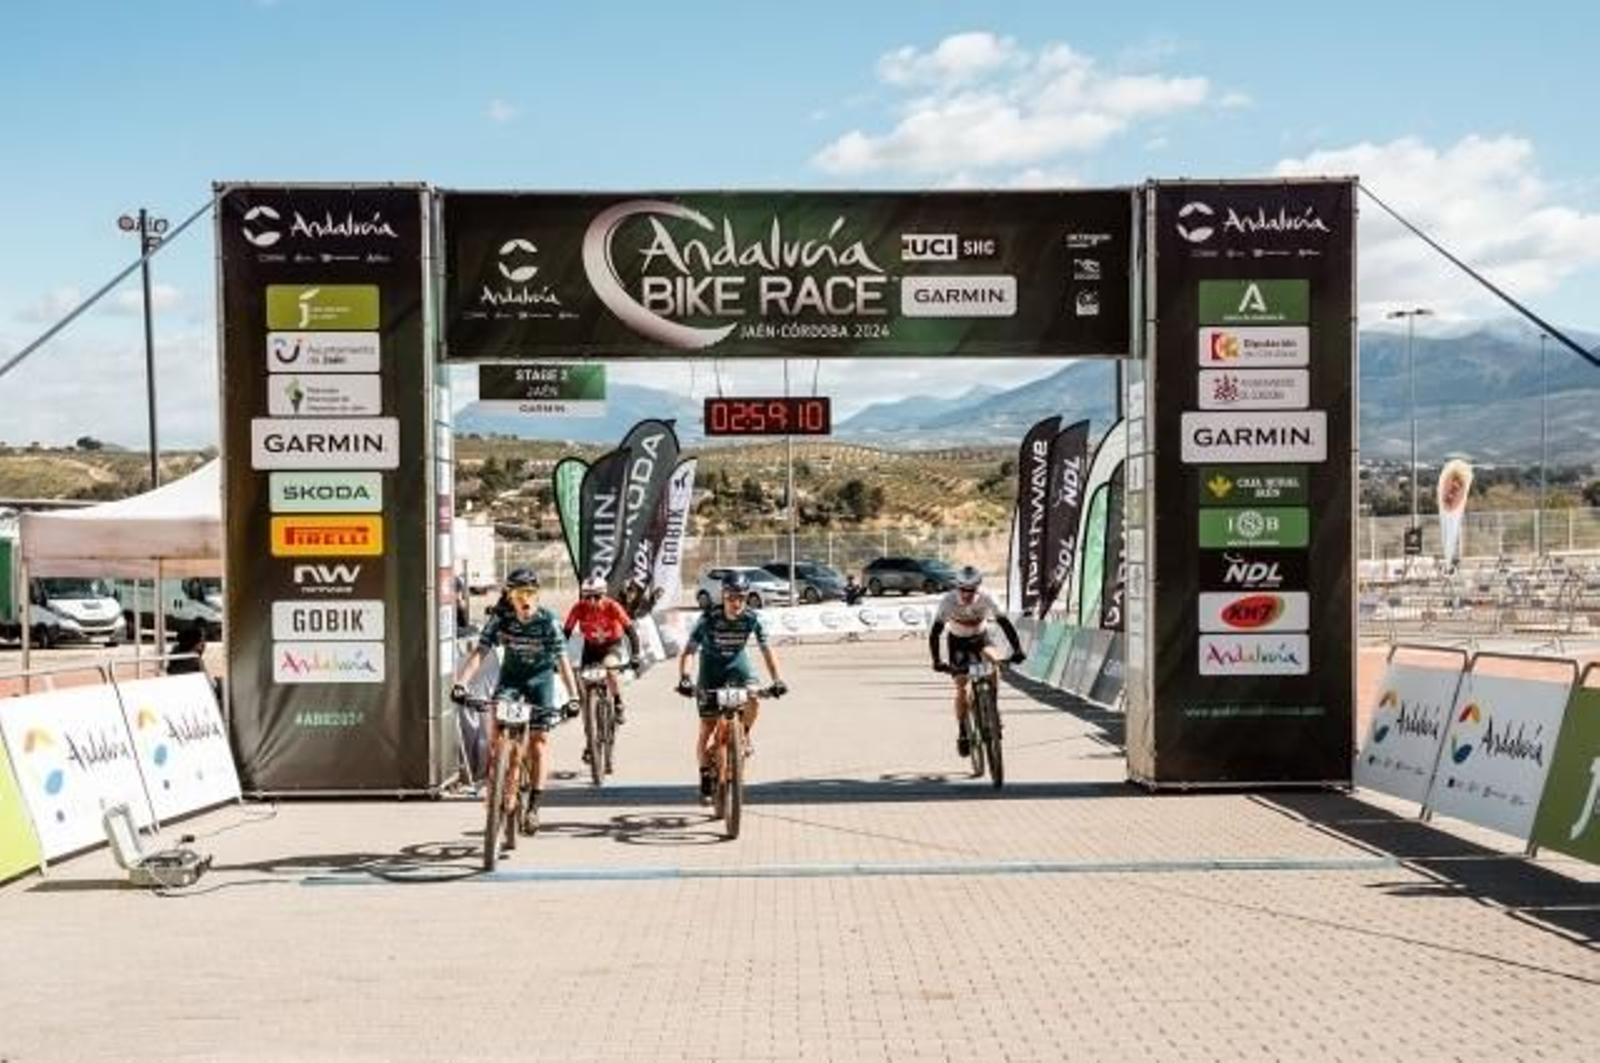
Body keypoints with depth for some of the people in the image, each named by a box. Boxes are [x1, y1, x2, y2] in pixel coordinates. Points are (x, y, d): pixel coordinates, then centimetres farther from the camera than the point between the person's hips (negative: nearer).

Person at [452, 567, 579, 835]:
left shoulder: (548, 621, -22)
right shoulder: (501, 618, -18)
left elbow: (562, 660, -25)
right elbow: (479, 652, -22)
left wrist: (574, 697, -36)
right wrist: (460, 683, -37)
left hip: (540, 677, -2)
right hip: (511, 675, 2)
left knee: (538, 745, -5)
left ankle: (533, 806, 5)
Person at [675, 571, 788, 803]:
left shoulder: (753, 619, -17)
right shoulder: (708, 619, -22)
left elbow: (766, 650, -13)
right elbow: (688, 651, -22)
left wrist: (776, 680, -24)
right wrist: (684, 678, -36)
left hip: (737, 667, 1)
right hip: (710, 673, -1)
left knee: (753, 701, -30)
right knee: (706, 729, -4)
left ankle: (743, 735, 1)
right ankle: (706, 780, 11)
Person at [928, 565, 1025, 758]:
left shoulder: (985, 600, -26)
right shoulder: (948, 601, -28)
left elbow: (1005, 624, -26)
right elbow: (935, 632, -29)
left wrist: (1017, 649, -38)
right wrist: (936, 661, -40)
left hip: (980, 639, 1)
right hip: (958, 643, -1)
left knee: (995, 661, -31)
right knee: (961, 688, -11)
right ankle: (962, 733, 4)